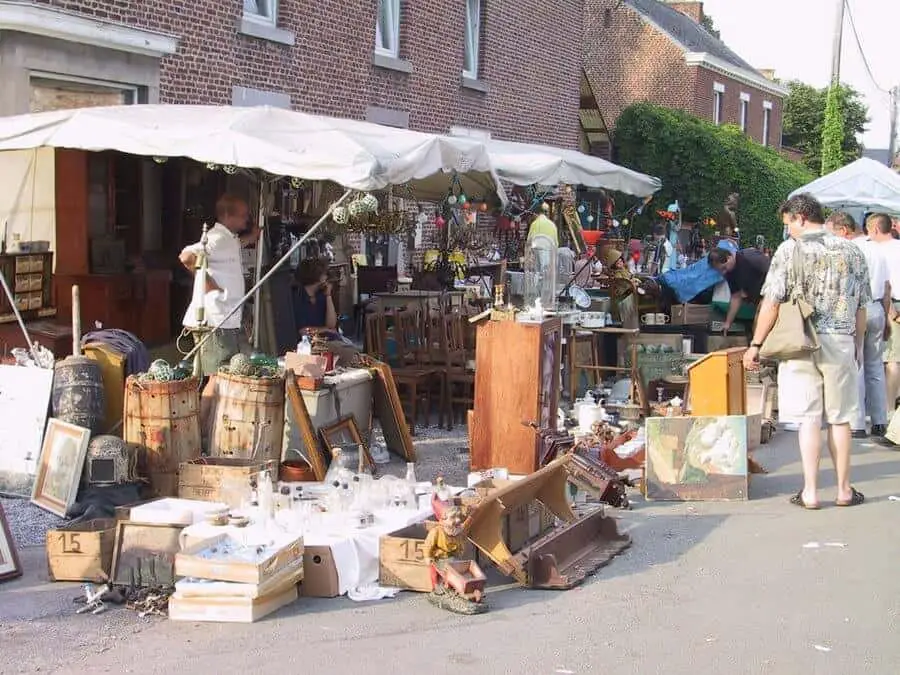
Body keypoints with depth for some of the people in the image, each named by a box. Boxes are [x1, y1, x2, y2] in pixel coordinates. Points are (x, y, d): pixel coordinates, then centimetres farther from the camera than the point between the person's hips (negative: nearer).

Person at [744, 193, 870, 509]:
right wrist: (858, 346, 20)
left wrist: (755, 345, -2)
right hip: (841, 342, 3)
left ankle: (810, 492, 3)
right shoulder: (852, 252, 6)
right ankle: (844, 489, 17)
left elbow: (771, 304, -8)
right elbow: (861, 308, 9)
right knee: (839, 418, 10)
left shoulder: (790, 250, -5)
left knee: (808, 418, 2)